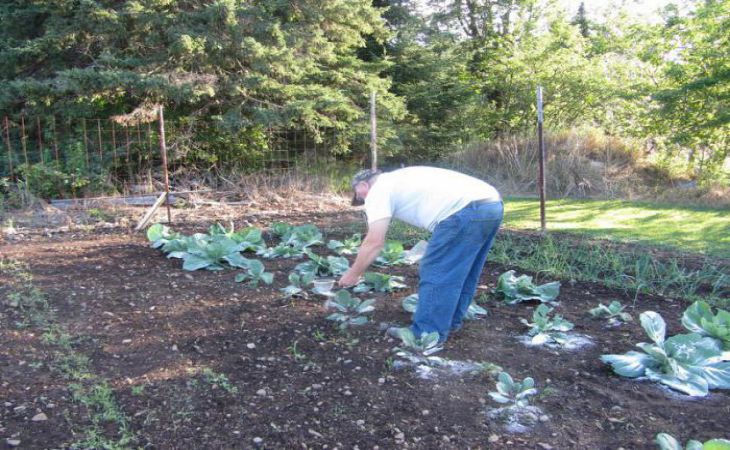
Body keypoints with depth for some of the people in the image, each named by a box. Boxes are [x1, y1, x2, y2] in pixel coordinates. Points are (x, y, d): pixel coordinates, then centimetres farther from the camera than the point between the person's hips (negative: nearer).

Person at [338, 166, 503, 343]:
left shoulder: (378, 191, 4)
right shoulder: (399, 180, 31)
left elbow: (374, 242, -1)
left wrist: (352, 274, 10)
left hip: (467, 211, -10)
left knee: (436, 274, 2)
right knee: (459, 273, 22)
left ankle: (428, 334, 11)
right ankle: (451, 321, 35)